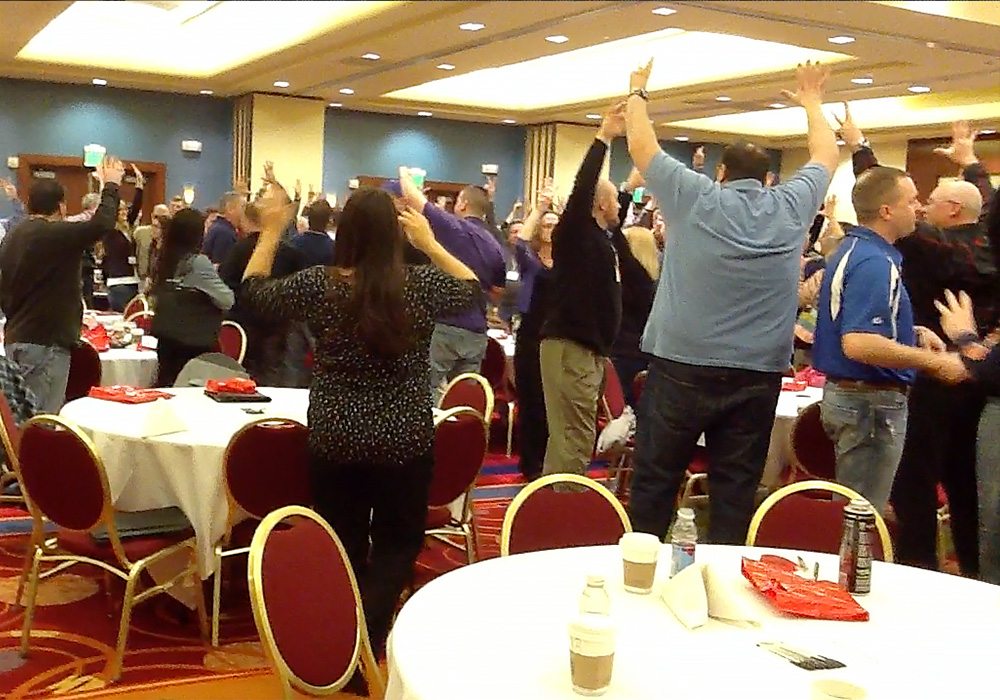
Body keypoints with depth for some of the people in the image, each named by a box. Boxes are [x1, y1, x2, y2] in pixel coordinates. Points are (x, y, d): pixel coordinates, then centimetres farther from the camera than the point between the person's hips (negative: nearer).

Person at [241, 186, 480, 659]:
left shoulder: (317, 285, -9)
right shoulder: (422, 284, -9)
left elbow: (254, 290, 8)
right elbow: (472, 288, 11)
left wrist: (270, 233, 16)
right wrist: (431, 243, 10)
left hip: (334, 439, 1)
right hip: (405, 441, -1)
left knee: (342, 545, 17)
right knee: (398, 543, 12)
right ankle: (361, 642, -2)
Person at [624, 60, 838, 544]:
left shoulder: (695, 199, 0)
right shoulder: (792, 206, 6)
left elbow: (640, 147, 11)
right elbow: (827, 155, 25)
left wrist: (637, 93, 27)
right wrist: (812, 102, 40)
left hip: (681, 367, -2)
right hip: (759, 376, 2)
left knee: (655, 482, 5)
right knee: (735, 490, 7)